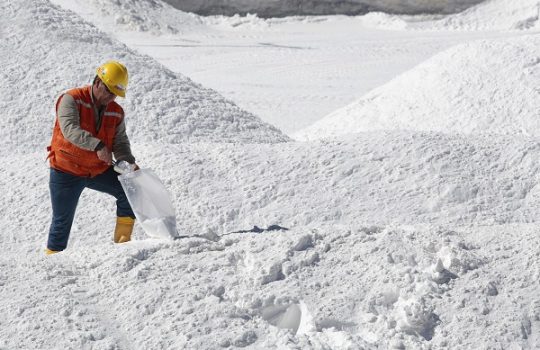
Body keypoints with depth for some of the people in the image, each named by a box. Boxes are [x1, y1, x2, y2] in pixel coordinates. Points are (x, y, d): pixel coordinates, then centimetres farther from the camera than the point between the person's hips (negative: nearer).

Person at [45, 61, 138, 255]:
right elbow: (70, 129, -32)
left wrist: (129, 163, -20)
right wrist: (98, 146, -45)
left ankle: (122, 241, 2)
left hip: (100, 170, 5)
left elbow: (120, 143, 1)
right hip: (66, 171, -5)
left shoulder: (116, 112, 1)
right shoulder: (71, 100, -17)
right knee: (62, 221, 2)